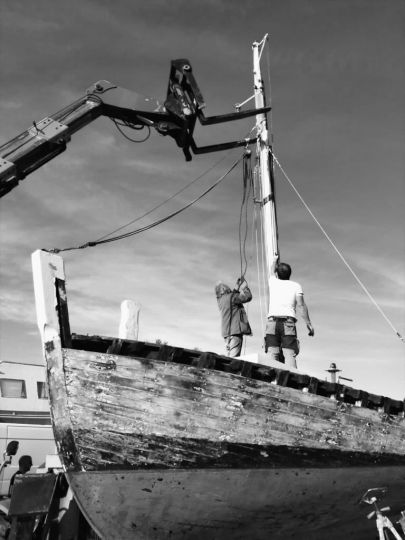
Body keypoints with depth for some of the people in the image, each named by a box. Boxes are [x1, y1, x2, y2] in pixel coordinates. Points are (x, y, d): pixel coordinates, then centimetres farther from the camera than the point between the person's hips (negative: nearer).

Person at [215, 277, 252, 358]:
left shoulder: (220, 300, 16)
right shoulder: (230, 297, -8)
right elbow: (248, 297, -7)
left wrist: (237, 286, 30)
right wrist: (244, 285, 7)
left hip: (226, 332, 9)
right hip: (235, 330, -9)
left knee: (229, 356, 7)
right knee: (234, 357, -16)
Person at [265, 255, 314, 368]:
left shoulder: (273, 282, 18)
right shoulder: (296, 285, 12)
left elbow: (272, 271, 41)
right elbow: (301, 305, 2)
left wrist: (275, 260, 60)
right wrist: (309, 323, 3)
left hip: (272, 321, 1)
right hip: (288, 322, -1)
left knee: (272, 354, -6)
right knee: (290, 354, -9)